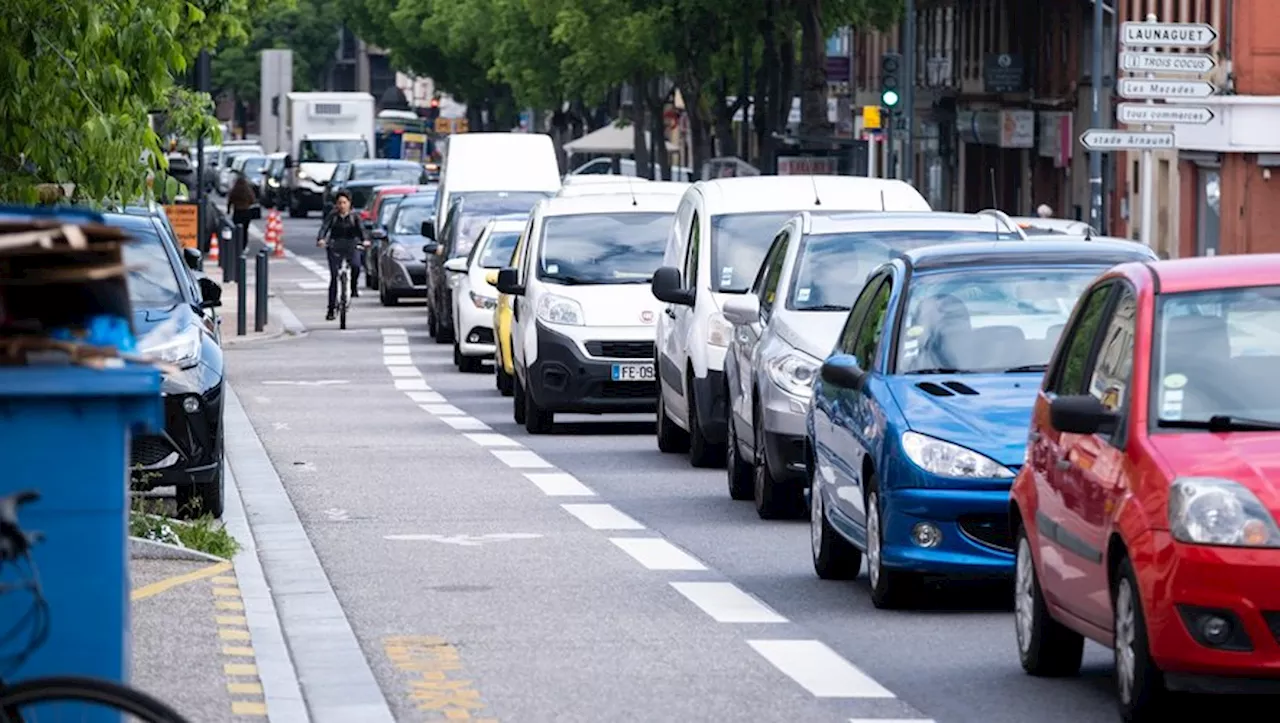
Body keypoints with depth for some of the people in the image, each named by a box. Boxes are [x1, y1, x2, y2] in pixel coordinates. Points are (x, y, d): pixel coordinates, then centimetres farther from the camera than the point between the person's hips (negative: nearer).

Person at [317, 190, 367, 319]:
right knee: (334, 278, -6)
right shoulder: (332, 216, 2)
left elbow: (360, 229, -9)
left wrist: (364, 240, -30)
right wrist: (320, 239, -31)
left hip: (351, 246, 0)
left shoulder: (354, 217, 3)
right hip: (335, 248, 0)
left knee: (356, 266, -29)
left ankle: (353, 288, -1)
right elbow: (324, 227, -10)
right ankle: (331, 309, -2)